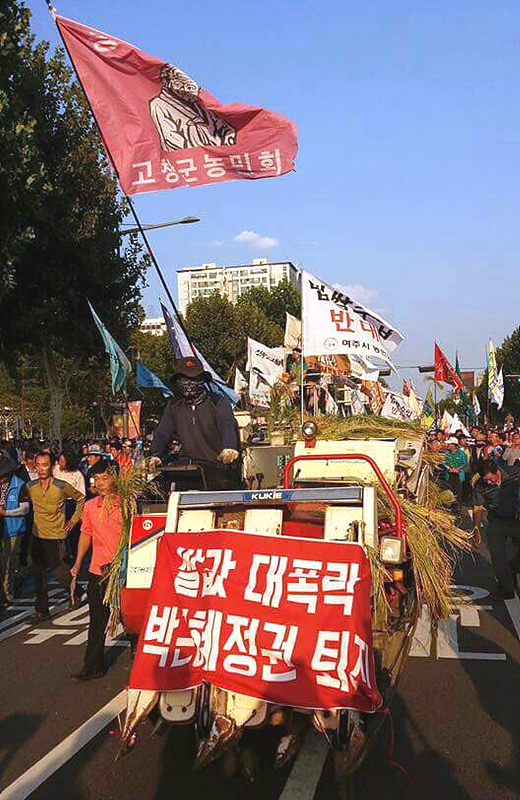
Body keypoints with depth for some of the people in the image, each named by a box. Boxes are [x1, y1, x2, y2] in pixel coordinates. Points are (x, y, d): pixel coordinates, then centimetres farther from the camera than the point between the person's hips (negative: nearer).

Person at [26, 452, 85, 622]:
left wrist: (73, 520, 1)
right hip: (37, 536, 4)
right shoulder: (30, 487, -1)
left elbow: (81, 499, 3)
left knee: (60, 572, 2)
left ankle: (76, 593, 30)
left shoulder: (62, 486, -10)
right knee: (39, 575, 9)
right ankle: (41, 610, 20)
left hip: (56, 537, -4)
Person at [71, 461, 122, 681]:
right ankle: (93, 666, 17)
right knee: (97, 621, 8)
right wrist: (78, 563, 13)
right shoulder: (90, 506, 4)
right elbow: (86, 535, 14)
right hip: (98, 571, 3)